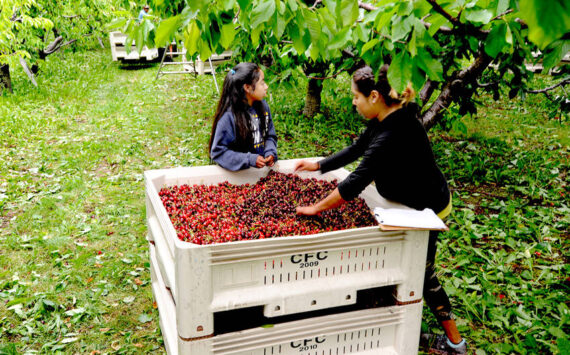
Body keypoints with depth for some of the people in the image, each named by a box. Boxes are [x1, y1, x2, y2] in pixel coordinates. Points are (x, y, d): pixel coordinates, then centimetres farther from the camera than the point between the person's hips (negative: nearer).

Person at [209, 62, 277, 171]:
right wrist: (249, 159, -18)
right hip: (239, 172, -4)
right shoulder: (229, 116, -13)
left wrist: (270, 153, -4)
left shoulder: (263, 106, 5)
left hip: (263, 166, 4)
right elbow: (218, 152, -11)